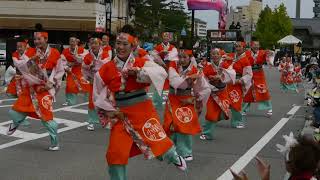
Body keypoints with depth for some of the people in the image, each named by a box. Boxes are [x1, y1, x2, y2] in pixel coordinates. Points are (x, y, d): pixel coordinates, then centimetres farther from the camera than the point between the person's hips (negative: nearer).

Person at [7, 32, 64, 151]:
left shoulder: (55, 54, -8)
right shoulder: (30, 52, -2)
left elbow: (60, 72, 2)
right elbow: (18, 64, -15)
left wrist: (50, 83, -8)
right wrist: (32, 59, -27)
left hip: (45, 89, -4)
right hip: (30, 88, 4)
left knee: (47, 117, -11)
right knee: (15, 112, 11)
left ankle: (55, 143, 7)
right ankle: (16, 124, 48)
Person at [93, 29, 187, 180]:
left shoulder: (142, 63, -5)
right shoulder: (106, 69, -2)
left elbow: (161, 73, -23)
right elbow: (98, 95, 9)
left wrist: (138, 72, -28)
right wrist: (110, 111, 0)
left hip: (143, 110, -1)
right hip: (121, 114, 1)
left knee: (157, 139, 7)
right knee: (116, 153, -2)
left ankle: (174, 158, 41)